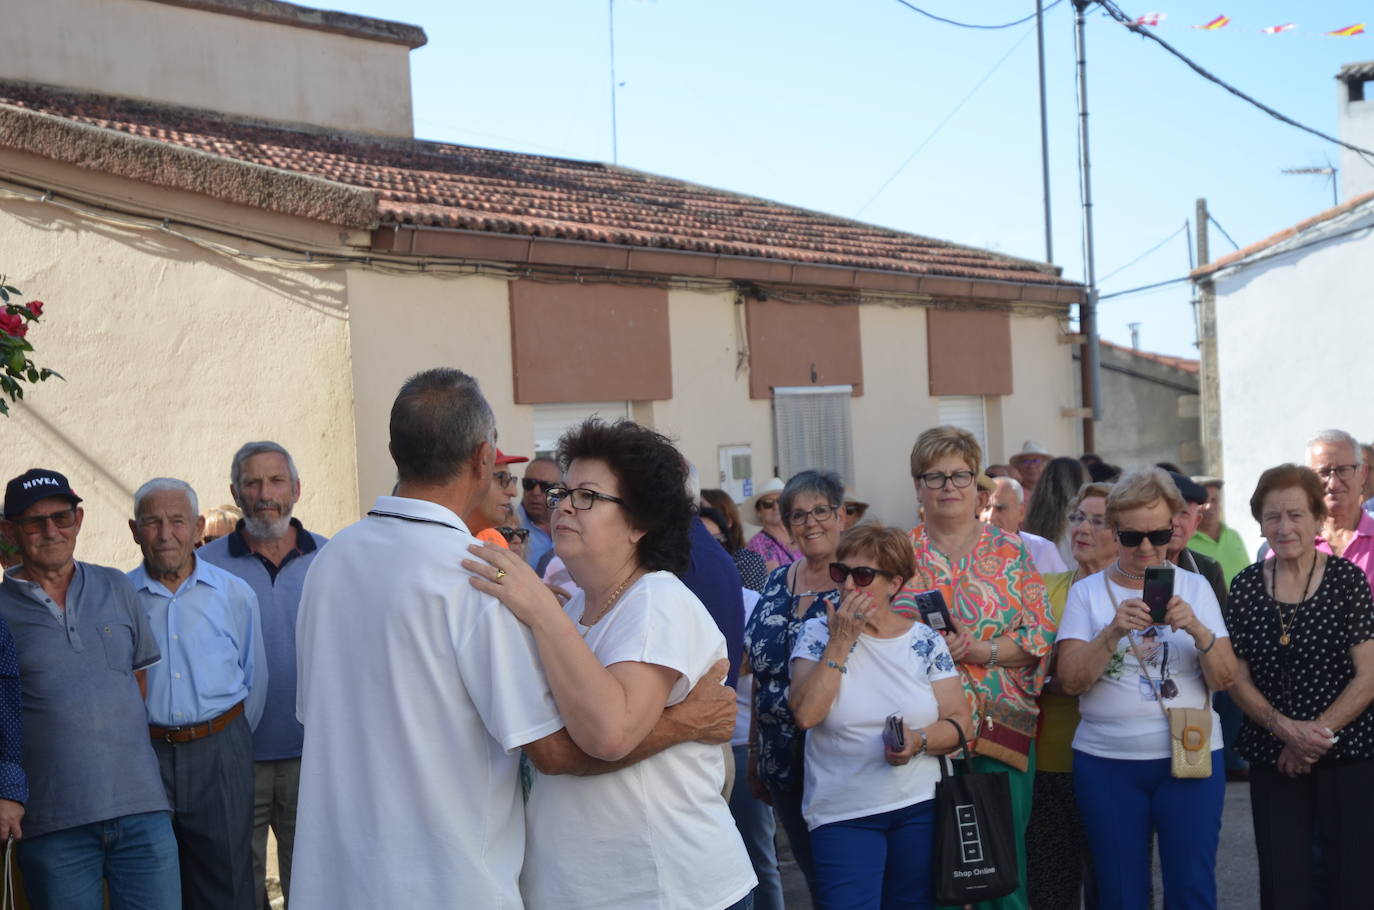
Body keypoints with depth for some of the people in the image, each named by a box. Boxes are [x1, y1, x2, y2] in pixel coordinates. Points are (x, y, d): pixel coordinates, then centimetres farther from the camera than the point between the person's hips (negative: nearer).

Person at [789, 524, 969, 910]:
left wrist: (919, 741, -20)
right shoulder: (819, 634, -3)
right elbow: (805, 714, -16)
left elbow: (958, 723, 1)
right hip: (843, 815, -2)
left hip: (921, 808, 2)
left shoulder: (926, 641, 1)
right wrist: (841, 642, -16)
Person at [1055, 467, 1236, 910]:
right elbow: (1070, 681, -7)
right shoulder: (1086, 592, 3)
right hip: (1106, 760, 0)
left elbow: (1225, 679, 0)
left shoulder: (1195, 586, 6)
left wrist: (1199, 630, -19)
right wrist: (1113, 632, -22)